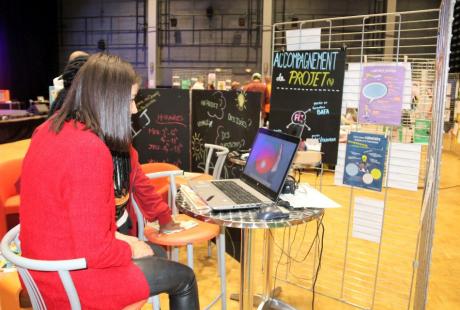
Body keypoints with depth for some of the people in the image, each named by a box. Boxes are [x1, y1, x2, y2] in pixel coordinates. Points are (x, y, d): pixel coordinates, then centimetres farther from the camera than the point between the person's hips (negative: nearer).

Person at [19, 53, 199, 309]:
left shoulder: (50, 129, 0)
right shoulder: (90, 150, -30)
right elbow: (94, 251, -27)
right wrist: (131, 250, -8)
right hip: (73, 279, -9)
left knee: (151, 250, 26)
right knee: (184, 277, 8)